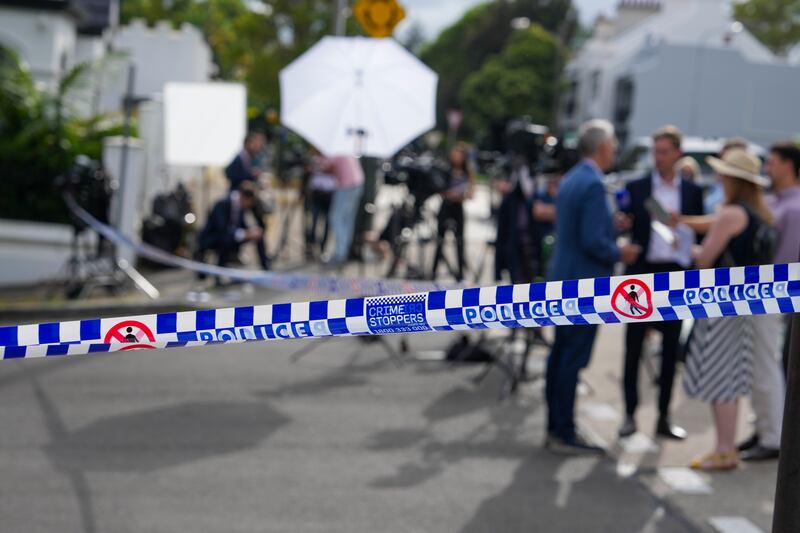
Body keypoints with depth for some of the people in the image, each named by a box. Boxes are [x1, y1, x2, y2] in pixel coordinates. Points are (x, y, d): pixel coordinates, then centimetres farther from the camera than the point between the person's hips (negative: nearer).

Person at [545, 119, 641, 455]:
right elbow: (593, 241, -23)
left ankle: (556, 428, 21)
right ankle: (564, 434, 2)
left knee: (561, 354, 13)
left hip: (564, 279, 10)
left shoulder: (571, 179, 12)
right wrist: (619, 254, -6)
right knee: (573, 359, -4)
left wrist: (612, 225, 17)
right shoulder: (593, 185, -17)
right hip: (584, 283, -10)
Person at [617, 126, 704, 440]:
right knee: (634, 346, 2)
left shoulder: (692, 192, 7)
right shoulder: (636, 188, 3)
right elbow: (625, 225, -2)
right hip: (642, 273, -1)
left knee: (671, 349, 7)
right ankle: (630, 414, 11)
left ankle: (663, 417, 15)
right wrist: (621, 223, -21)